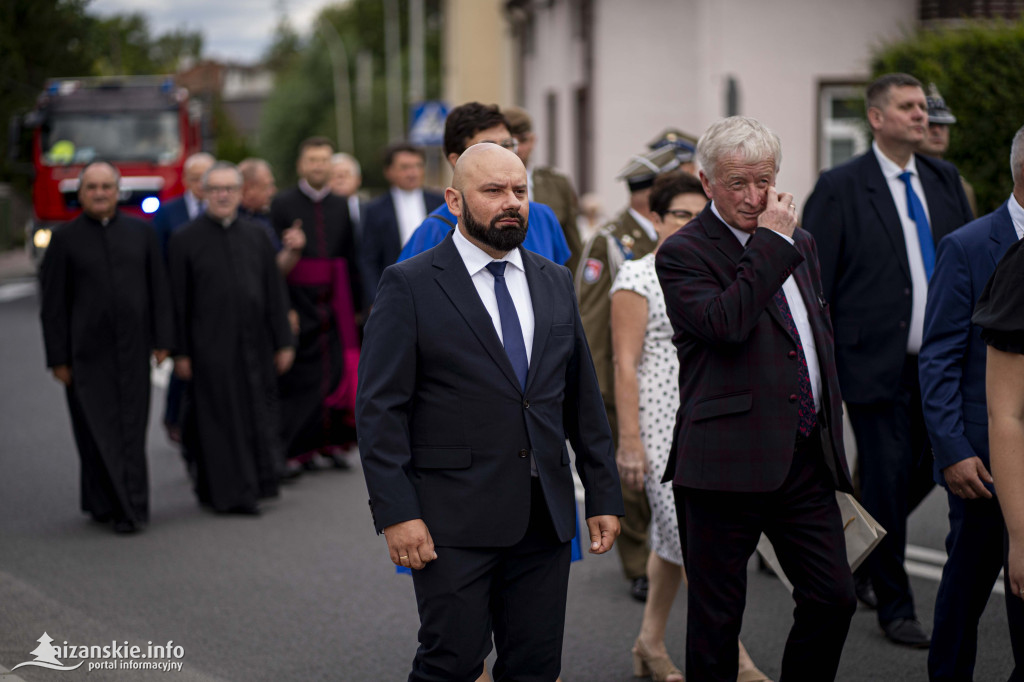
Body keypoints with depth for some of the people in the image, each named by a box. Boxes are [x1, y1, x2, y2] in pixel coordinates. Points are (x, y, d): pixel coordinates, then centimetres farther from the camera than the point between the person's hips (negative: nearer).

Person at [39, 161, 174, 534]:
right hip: (87, 352, -2)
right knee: (98, 429, -1)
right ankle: (103, 502, 9)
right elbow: (52, 304, 0)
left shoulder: (141, 232, 7)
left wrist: (162, 340, 2)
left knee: (130, 430, 2)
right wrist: (58, 358, -4)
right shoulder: (64, 239, 1)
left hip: (132, 349, 2)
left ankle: (129, 507, 4)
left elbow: (159, 290, 9)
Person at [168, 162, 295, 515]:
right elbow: (178, 300, -3)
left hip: (254, 345, 4)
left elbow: (274, 292, 8)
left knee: (258, 417, 8)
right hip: (210, 349, -4)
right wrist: (180, 352, -7)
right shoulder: (185, 240, -2)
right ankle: (230, 493, 5)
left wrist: (283, 342, 4)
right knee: (220, 420, -1)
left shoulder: (255, 235, 8)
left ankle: (257, 483, 22)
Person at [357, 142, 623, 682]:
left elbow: (583, 398, 16)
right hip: (454, 524, -5)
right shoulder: (409, 286, -4)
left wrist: (604, 495, 12)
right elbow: (380, 409, -8)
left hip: (546, 517, 5)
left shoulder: (555, 283, 13)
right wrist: (395, 513, -15)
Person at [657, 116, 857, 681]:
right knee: (717, 619, 3)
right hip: (728, 460, -6)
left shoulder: (800, 244, 15)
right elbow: (725, 323, -26)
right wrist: (770, 242, -18)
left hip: (807, 459, 6)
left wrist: (831, 437, 23)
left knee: (834, 599, 5)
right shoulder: (683, 253, -7)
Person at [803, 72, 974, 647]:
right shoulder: (841, 188, -7)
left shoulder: (945, 180, 10)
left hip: (938, 362, 6)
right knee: (887, 480, 1)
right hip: (875, 363, -5)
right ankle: (895, 607, 15)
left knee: (924, 470, 12)